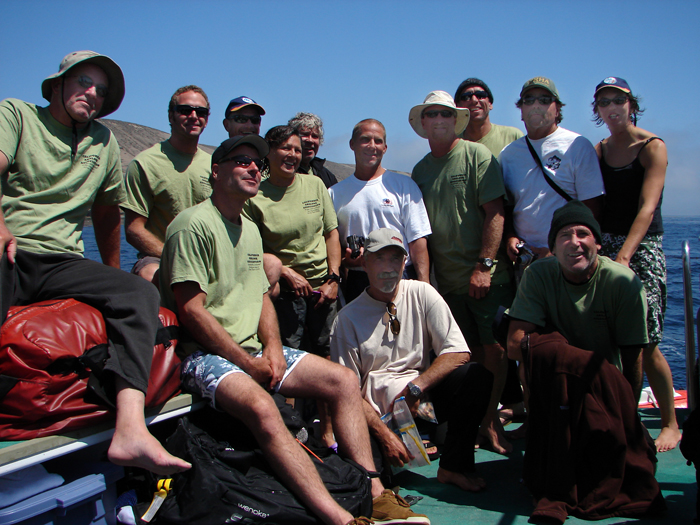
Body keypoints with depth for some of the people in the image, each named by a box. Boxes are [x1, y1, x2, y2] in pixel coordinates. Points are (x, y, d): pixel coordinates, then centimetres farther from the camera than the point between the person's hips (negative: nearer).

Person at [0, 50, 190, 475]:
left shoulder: (105, 141, 25)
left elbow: (107, 211, 32)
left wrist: (111, 276, 32)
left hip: (61, 262, 5)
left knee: (139, 293, -24)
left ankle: (131, 430, -40)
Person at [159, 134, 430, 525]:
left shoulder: (251, 230, 19)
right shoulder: (195, 224, -10)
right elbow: (191, 310, -16)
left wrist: (273, 347, 1)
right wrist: (249, 363, -14)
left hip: (252, 350, 9)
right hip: (204, 354, -8)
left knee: (344, 380, -5)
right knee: (262, 407, -36)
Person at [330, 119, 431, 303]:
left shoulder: (404, 185, 7)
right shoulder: (335, 193, 12)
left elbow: (418, 240, 1)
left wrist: (424, 287, -9)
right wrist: (345, 259, -7)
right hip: (357, 283, 2)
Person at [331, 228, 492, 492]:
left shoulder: (422, 294, 2)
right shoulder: (348, 317, -2)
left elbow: (459, 352, -7)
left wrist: (415, 388, -19)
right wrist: (384, 434, -19)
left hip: (423, 399, 3)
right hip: (376, 410, -2)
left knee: (477, 377, -25)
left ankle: (454, 466, -9)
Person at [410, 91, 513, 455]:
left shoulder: (477, 155, -2)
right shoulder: (420, 170, 13)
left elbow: (494, 213, -10)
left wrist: (484, 265, -17)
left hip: (486, 276, -4)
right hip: (448, 280, 4)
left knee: (494, 349, -4)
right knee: (471, 354, 7)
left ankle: (490, 423, 10)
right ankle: (485, 422, 18)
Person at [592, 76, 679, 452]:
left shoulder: (652, 147, -4)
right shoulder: (597, 151, 11)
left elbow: (647, 207, -16)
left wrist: (624, 255, -29)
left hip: (642, 247, -4)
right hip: (603, 245, 4)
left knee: (644, 344, -7)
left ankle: (670, 424, 10)